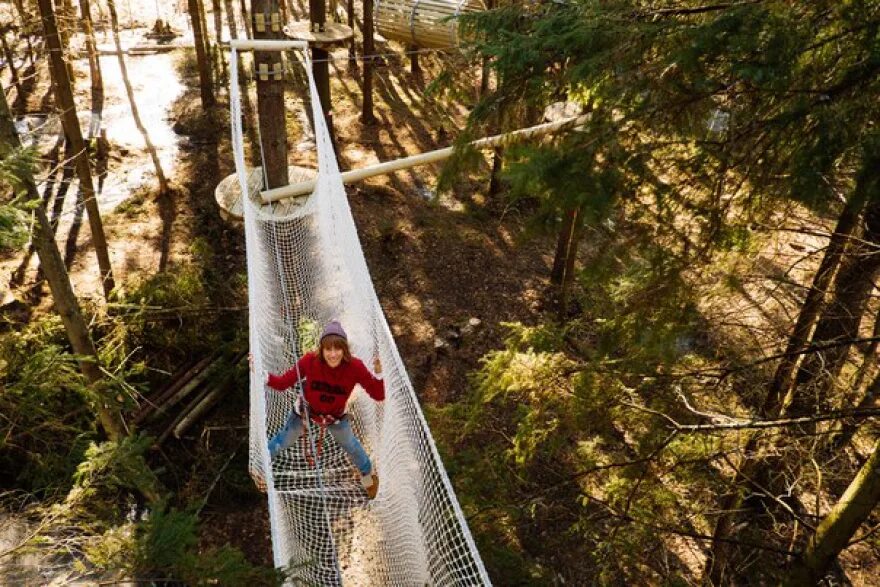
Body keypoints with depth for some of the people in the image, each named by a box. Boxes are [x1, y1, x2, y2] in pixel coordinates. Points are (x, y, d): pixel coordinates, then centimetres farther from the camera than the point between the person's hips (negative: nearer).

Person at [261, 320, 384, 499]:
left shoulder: (355, 366, -34)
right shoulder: (309, 361, -35)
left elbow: (378, 396, -29)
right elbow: (283, 383, -28)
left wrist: (378, 374, -46)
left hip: (336, 416, 1)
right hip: (305, 411, 0)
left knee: (350, 445, 20)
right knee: (282, 442, 19)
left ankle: (368, 473, 52)